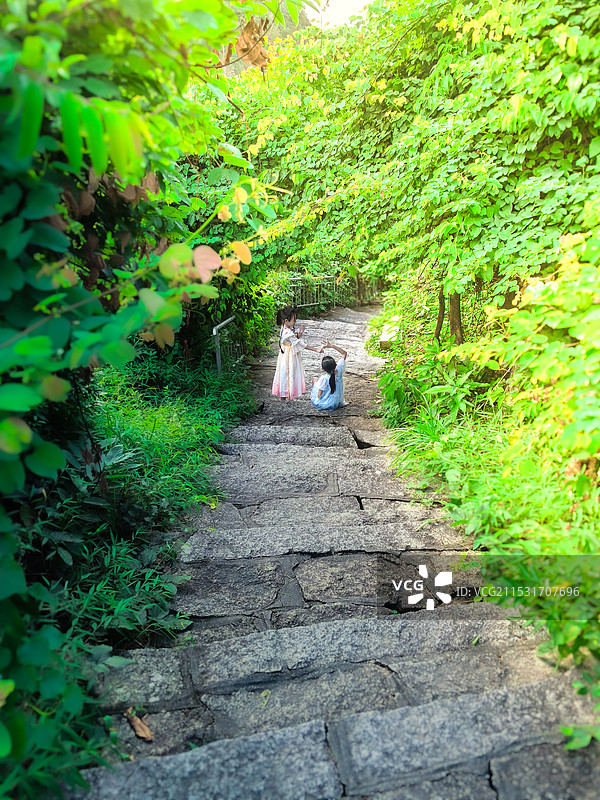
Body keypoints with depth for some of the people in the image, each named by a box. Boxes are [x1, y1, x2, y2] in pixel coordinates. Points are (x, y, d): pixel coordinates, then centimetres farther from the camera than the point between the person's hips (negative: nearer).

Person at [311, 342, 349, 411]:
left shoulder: (324, 379, -29)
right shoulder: (339, 371, -18)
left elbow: (319, 396, -20)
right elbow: (344, 353, -4)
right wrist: (331, 346, -6)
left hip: (324, 404, -4)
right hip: (337, 404, 4)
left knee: (314, 380, 14)